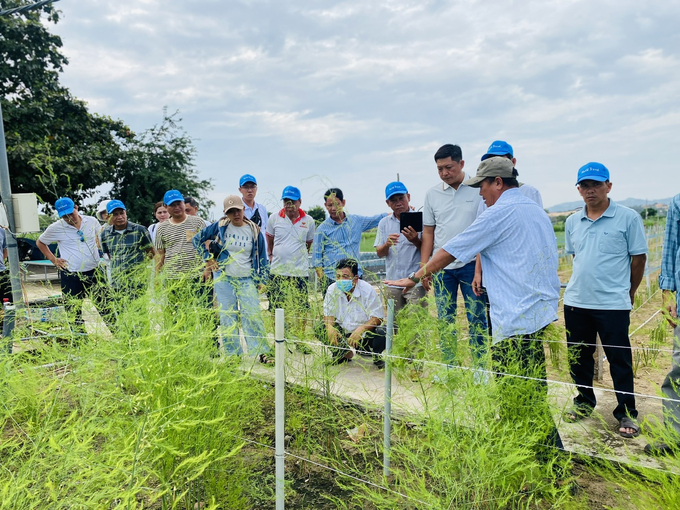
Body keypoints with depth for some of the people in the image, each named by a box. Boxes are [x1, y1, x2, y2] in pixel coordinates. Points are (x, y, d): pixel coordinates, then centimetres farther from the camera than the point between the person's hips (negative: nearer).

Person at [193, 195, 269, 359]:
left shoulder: (254, 230, 2)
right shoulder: (219, 227, 0)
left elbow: (261, 257, 7)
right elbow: (197, 239, 9)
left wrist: (261, 280, 5)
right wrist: (208, 258, 2)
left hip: (247, 279, 0)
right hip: (224, 278, 0)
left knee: (253, 314, -6)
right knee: (227, 317, 4)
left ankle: (261, 351, 1)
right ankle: (232, 353, 14)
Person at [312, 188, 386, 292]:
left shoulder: (356, 221, 10)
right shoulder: (322, 229, 3)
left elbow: (379, 218, 19)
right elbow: (316, 257, 2)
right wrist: (322, 281, -6)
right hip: (331, 279, -2)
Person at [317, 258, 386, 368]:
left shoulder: (367, 290, -17)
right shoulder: (332, 289, -7)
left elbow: (377, 318, -18)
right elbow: (328, 313, 1)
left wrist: (360, 329, -36)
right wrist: (330, 327, -23)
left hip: (364, 334, -3)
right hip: (342, 332, 4)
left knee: (382, 333, -33)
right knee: (320, 329, -18)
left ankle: (377, 357, 3)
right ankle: (345, 353, 5)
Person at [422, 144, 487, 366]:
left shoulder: (477, 189, -2)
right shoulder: (432, 194, 8)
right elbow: (428, 233, 11)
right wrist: (424, 266, 5)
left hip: (470, 264, -3)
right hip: (441, 266, 3)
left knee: (476, 317, 2)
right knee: (444, 319, 9)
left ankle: (479, 367, 14)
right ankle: (447, 367, 20)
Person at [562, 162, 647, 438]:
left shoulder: (628, 218, -5)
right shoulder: (572, 222, 8)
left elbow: (638, 258, 0)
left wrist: (628, 292, 6)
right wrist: (584, 282, 14)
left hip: (613, 304, -4)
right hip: (575, 301, 5)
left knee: (620, 360, 4)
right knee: (578, 356, 14)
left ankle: (627, 413, 20)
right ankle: (584, 402, 33)